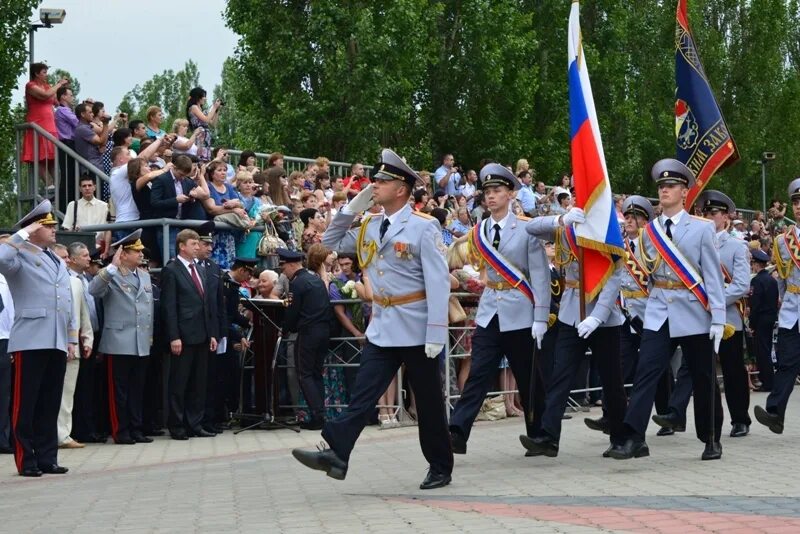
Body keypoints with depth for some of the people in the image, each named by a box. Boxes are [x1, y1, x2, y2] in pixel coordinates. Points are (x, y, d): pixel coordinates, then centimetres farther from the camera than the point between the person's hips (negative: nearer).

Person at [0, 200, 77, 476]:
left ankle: (47, 458, 15)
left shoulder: (59, 262, 21)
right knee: (26, 404, -2)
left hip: (57, 343, 7)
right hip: (30, 342, -7)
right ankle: (26, 461, 2)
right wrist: (23, 234, -15)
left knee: (50, 404, 10)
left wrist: (72, 339, 17)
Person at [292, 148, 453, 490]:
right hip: (382, 329, 6)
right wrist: (350, 209, 5)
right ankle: (337, 455, -12)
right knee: (362, 396, -4)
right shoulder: (370, 227, 9)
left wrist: (436, 334, -20)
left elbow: (438, 282, -15)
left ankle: (440, 468, 17)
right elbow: (331, 244, 20)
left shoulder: (423, 227, -12)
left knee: (428, 401, 6)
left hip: (416, 330, -6)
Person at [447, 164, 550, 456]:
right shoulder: (479, 232, 8)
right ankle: (457, 434, -14)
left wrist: (541, 318, -12)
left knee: (529, 379, 7)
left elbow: (540, 276, -8)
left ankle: (538, 436, 22)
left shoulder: (527, 229, -5)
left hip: (519, 315, -3)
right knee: (478, 374, -6)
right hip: (489, 314, 3)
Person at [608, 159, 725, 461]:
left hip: (694, 315, -2)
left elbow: (713, 276, -4)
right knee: (646, 373, -12)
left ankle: (712, 440, 22)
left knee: (703, 379, 7)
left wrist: (718, 319, -9)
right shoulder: (649, 231, 8)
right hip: (658, 315, 2)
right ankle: (634, 439, -17)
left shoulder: (702, 229, -1)